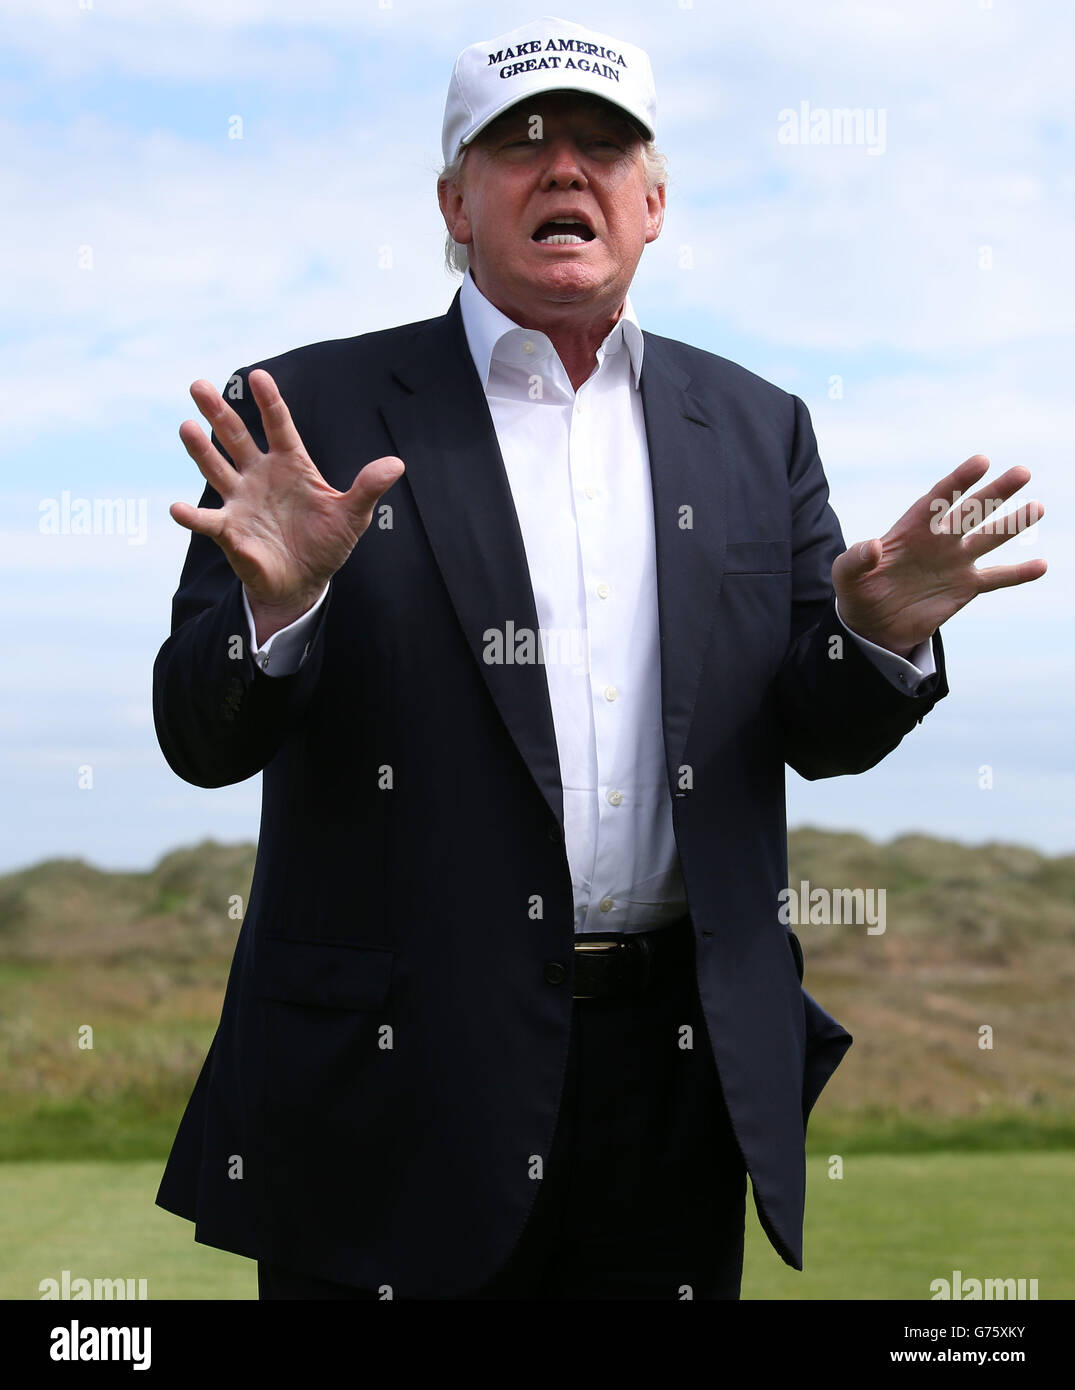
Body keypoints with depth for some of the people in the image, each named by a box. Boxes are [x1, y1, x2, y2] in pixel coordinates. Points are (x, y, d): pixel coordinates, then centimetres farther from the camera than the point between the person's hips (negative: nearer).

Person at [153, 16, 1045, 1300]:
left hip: (684, 1083, 3)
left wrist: (882, 636, -12)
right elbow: (201, 741, -6)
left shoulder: (755, 428, 10)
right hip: (401, 1084, -3)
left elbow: (819, 735, 10)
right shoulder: (313, 414, -1)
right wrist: (276, 605, -26)